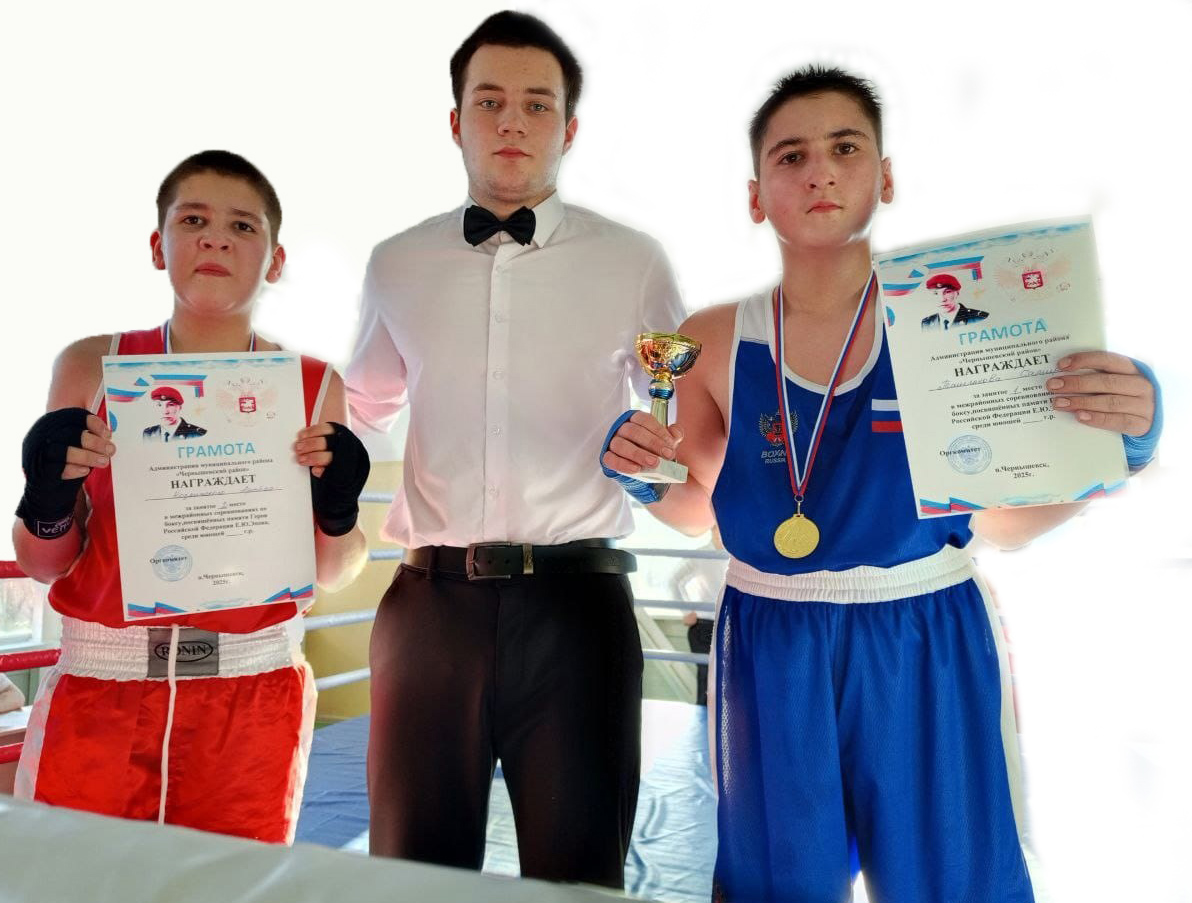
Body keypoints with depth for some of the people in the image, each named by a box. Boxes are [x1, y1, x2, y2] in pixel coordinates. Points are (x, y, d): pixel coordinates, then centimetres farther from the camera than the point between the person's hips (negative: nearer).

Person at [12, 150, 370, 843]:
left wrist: (338, 509, -14)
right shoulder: (92, 367, 0)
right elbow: (42, 563, 5)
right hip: (98, 686, 0)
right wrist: (48, 501, -15)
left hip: (252, 695, 0)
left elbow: (332, 573, 5)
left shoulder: (316, 388, 0)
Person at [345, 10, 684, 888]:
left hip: (576, 597, -1)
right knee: (416, 869, 13)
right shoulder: (398, 265, 9)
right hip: (433, 596, 2)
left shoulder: (631, 262, 3)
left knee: (578, 871, 11)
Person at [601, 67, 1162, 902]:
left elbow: (1003, 522, -2)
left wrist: (1116, 439, -17)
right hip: (771, 654, 2)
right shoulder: (715, 341, -4)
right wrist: (646, 476, -12)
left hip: (929, 647, -1)